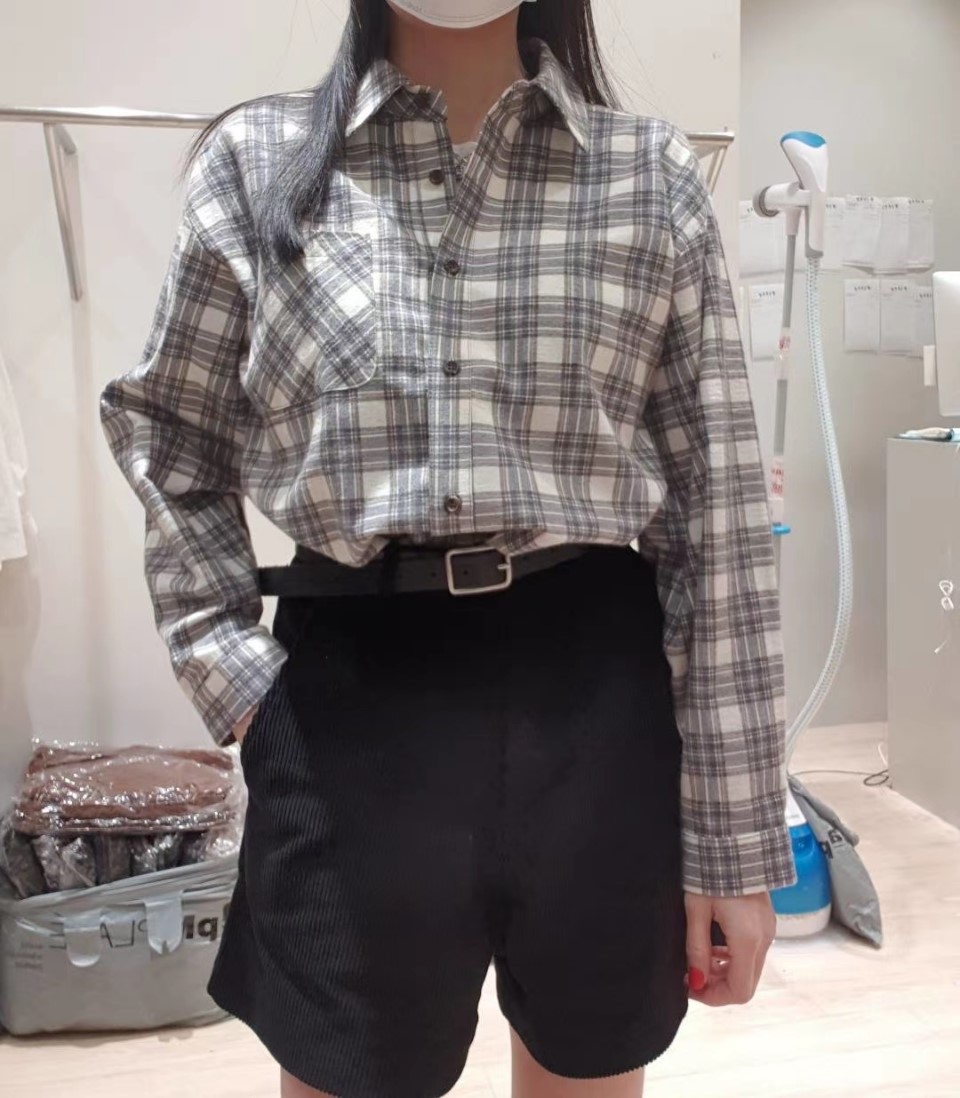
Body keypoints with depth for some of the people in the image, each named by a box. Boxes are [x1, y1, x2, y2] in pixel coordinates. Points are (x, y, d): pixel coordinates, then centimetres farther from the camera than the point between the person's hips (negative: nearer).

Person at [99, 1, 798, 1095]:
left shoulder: (652, 173, 2)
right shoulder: (256, 161, 4)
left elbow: (717, 511, -1)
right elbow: (168, 443, 13)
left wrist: (736, 837, -1)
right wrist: (233, 678, 1)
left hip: (599, 701, 1)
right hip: (352, 706, 0)